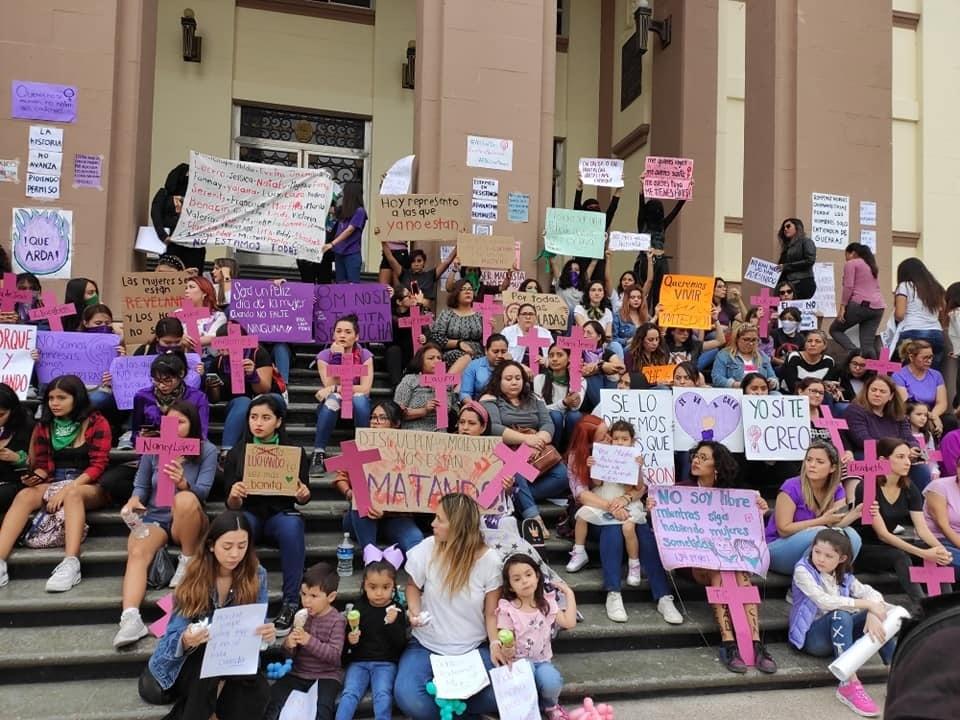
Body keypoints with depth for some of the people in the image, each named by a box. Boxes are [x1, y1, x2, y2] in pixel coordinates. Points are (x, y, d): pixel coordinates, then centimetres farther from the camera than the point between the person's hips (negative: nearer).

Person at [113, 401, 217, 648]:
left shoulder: (207, 450, -5)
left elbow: (203, 491, -16)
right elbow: (141, 485, 7)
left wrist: (183, 483, -38)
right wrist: (134, 499, -17)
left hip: (187, 520, -2)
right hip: (154, 516, 2)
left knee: (185, 499, -37)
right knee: (136, 553, -30)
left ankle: (189, 563, -17)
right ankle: (130, 618, -44)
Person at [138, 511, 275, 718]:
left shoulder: (257, 575, -8)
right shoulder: (194, 577, -12)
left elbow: (259, 626, -5)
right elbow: (175, 636, -13)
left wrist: (267, 633, -30)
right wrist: (186, 641, -38)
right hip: (190, 662, -1)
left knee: (258, 694, -30)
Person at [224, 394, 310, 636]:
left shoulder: (295, 450, -1)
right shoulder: (236, 452, 1)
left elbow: (301, 500, 4)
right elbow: (232, 505, 0)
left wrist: (303, 494, -21)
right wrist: (234, 495, -25)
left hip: (282, 513, -1)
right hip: (249, 513, 1)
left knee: (292, 528, -36)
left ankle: (290, 603, -27)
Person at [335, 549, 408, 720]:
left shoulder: (395, 610, 0)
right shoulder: (359, 608, 3)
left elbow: (401, 644, -5)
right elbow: (349, 637, 11)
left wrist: (392, 623, -22)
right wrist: (350, 640, -13)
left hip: (385, 663, -1)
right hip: (359, 662, 1)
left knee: (383, 695, -24)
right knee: (349, 694, -20)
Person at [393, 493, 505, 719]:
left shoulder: (489, 560, -11)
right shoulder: (426, 550, -10)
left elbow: (491, 612, -5)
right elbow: (413, 585, 8)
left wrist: (495, 643, -22)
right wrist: (415, 612, -12)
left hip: (474, 649, 0)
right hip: (427, 647, 0)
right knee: (408, 698, -28)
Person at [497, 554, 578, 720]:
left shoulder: (547, 602, 4)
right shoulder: (507, 608, -8)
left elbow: (569, 622, -5)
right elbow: (504, 640, -9)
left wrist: (569, 594, 1)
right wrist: (506, 650, -32)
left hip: (542, 661, 3)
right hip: (519, 661, -2)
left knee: (552, 683, -29)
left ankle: (550, 705, 8)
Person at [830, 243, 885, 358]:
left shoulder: (850, 264, 4)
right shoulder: (871, 265, 27)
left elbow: (848, 287, -7)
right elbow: (875, 288, 22)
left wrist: (842, 307, -9)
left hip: (860, 304, -7)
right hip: (878, 307, 7)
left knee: (835, 329, 9)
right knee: (868, 343, 3)